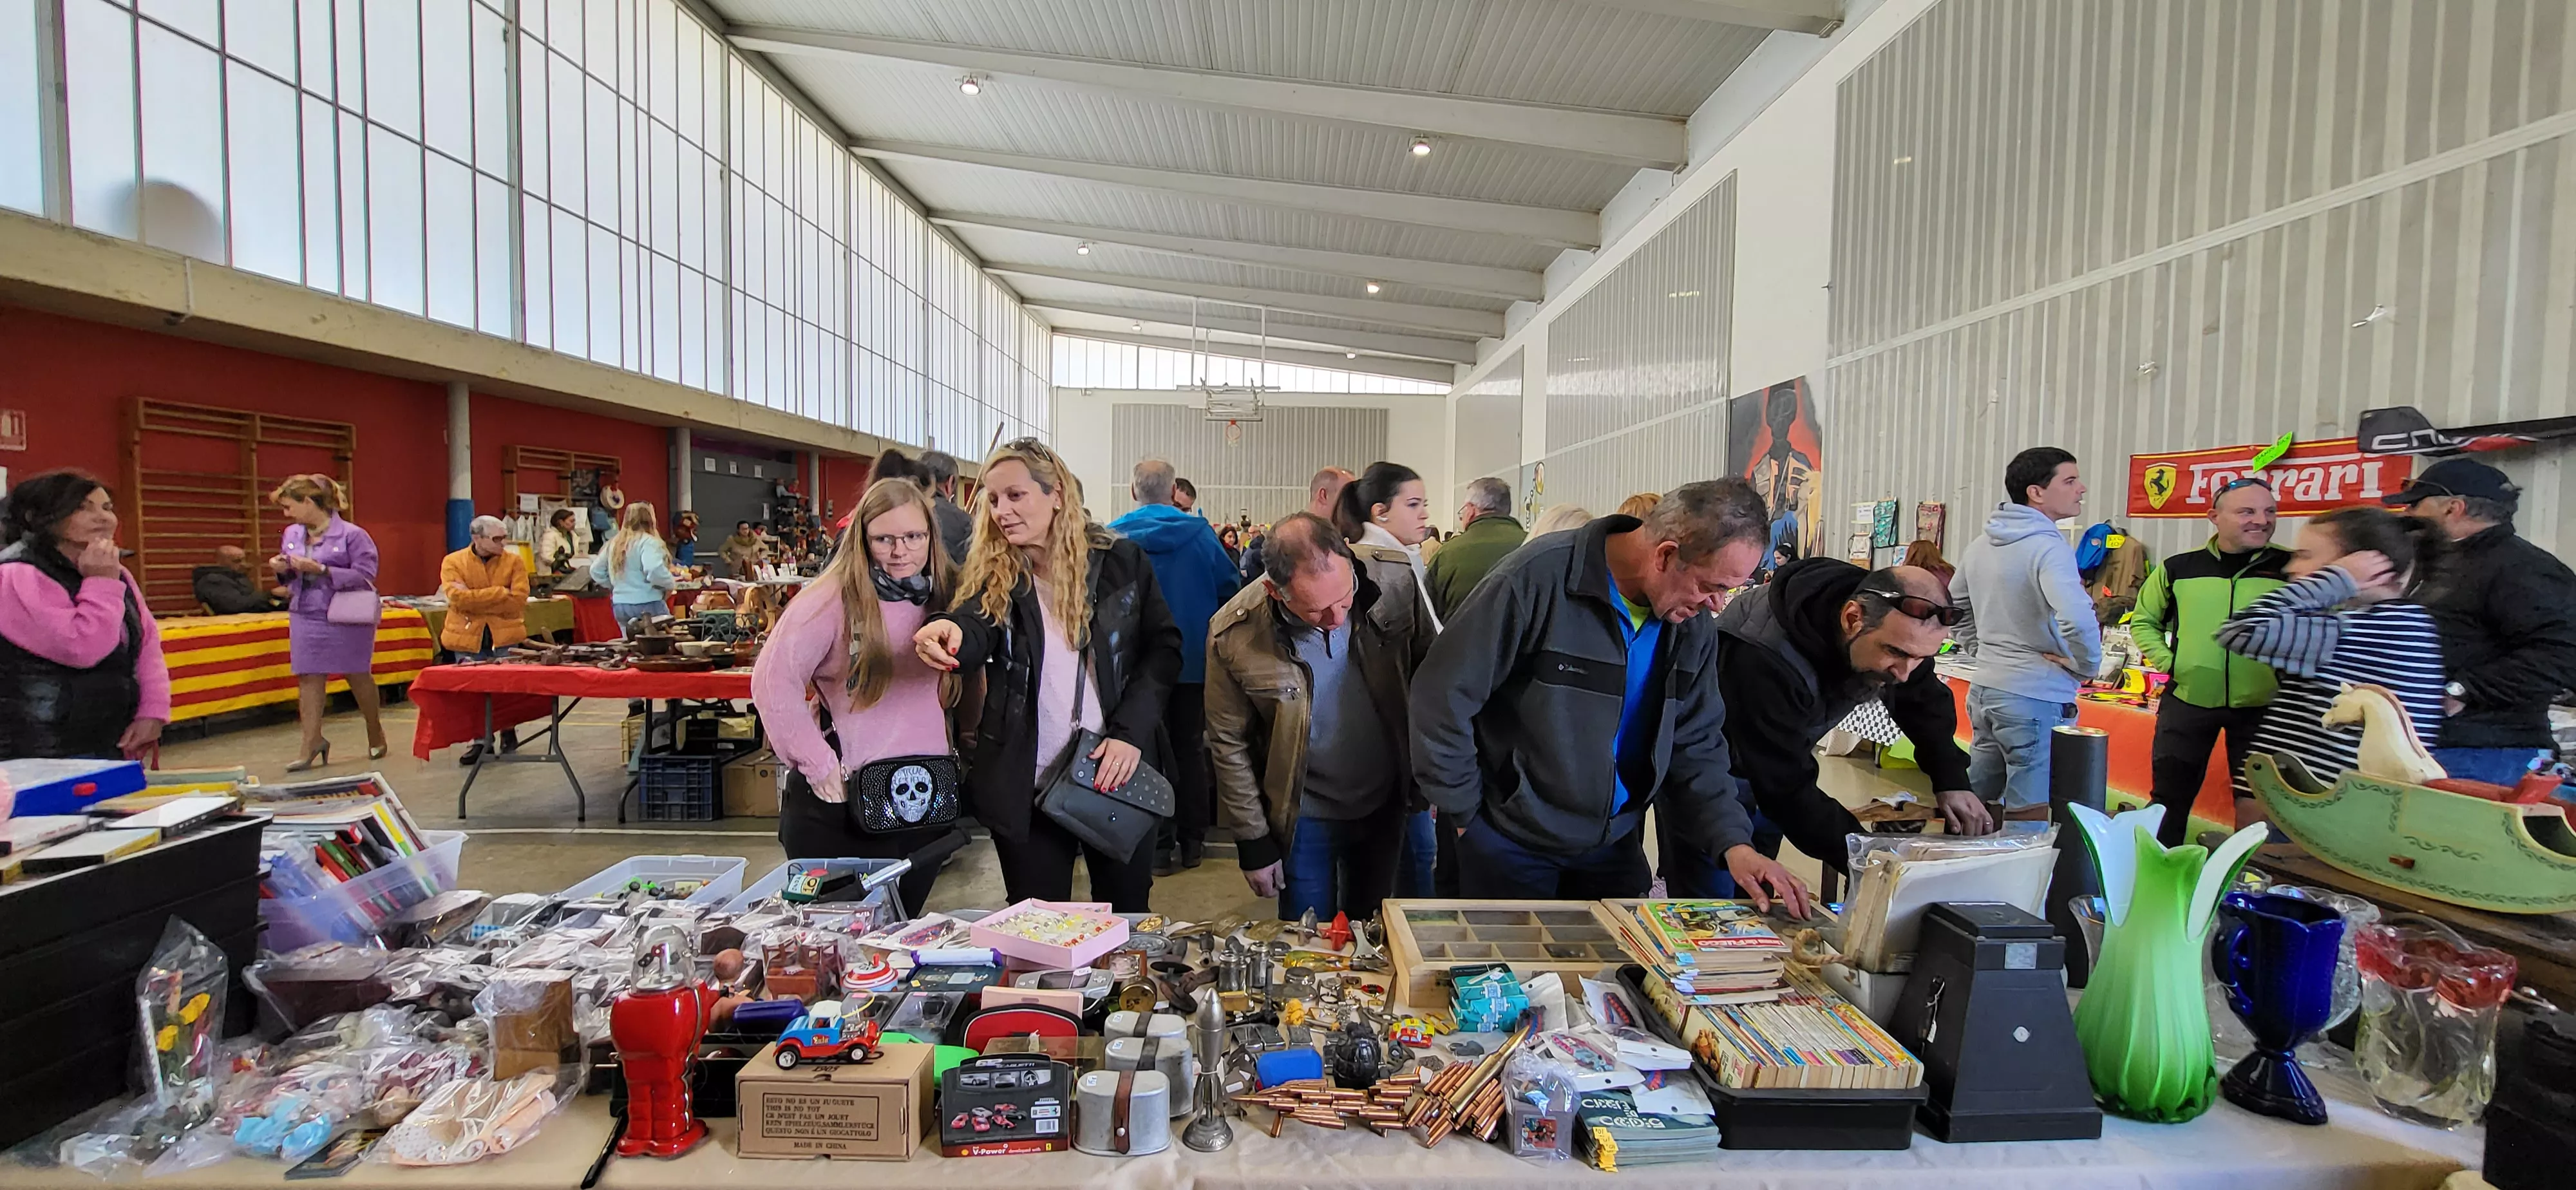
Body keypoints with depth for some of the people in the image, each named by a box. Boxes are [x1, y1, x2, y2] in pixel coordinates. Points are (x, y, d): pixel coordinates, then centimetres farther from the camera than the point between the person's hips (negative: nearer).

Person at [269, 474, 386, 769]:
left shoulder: (352, 535, -12)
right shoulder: (292, 535, 7)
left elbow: (365, 575, -18)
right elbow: (292, 576, 19)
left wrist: (321, 570, -25)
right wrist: (283, 569, -4)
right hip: (306, 617, 5)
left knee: (358, 676, 9)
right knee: (309, 678, 1)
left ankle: (376, 734, 27)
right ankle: (312, 742, 5)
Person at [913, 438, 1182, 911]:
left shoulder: (1121, 560, -2)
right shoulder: (991, 575, 0)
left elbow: (1163, 647, -2)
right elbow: (974, 630, -19)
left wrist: (1130, 732, -14)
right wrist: (950, 633, -43)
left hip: (1116, 773, 0)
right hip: (1025, 785, 1)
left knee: (1128, 919, 14)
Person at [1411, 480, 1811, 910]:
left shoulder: (1694, 626, -4)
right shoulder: (1539, 580, -24)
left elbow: (1695, 745, 4)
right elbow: (1443, 695, -20)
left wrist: (1734, 843, -10)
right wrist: (1465, 814, -13)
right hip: (1510, 843, -5)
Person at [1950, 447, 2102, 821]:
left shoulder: (1981, 545, 10)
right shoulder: (2047, 546, -17)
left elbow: (1953, 605, 23)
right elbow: (2077, 619, -31)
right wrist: (2086, 666, -15)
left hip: (1984, 691, 9)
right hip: (2036, 697, -8)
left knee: (1974, 802, 18)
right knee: (2031, 818, -2)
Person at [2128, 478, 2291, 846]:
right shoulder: (2178, 568, 3)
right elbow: (2143, 620, 15)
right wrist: (2166, 661, 1)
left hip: (2262, 704, -1)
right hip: (2187, 700, 1)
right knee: (2169, 798, 11)